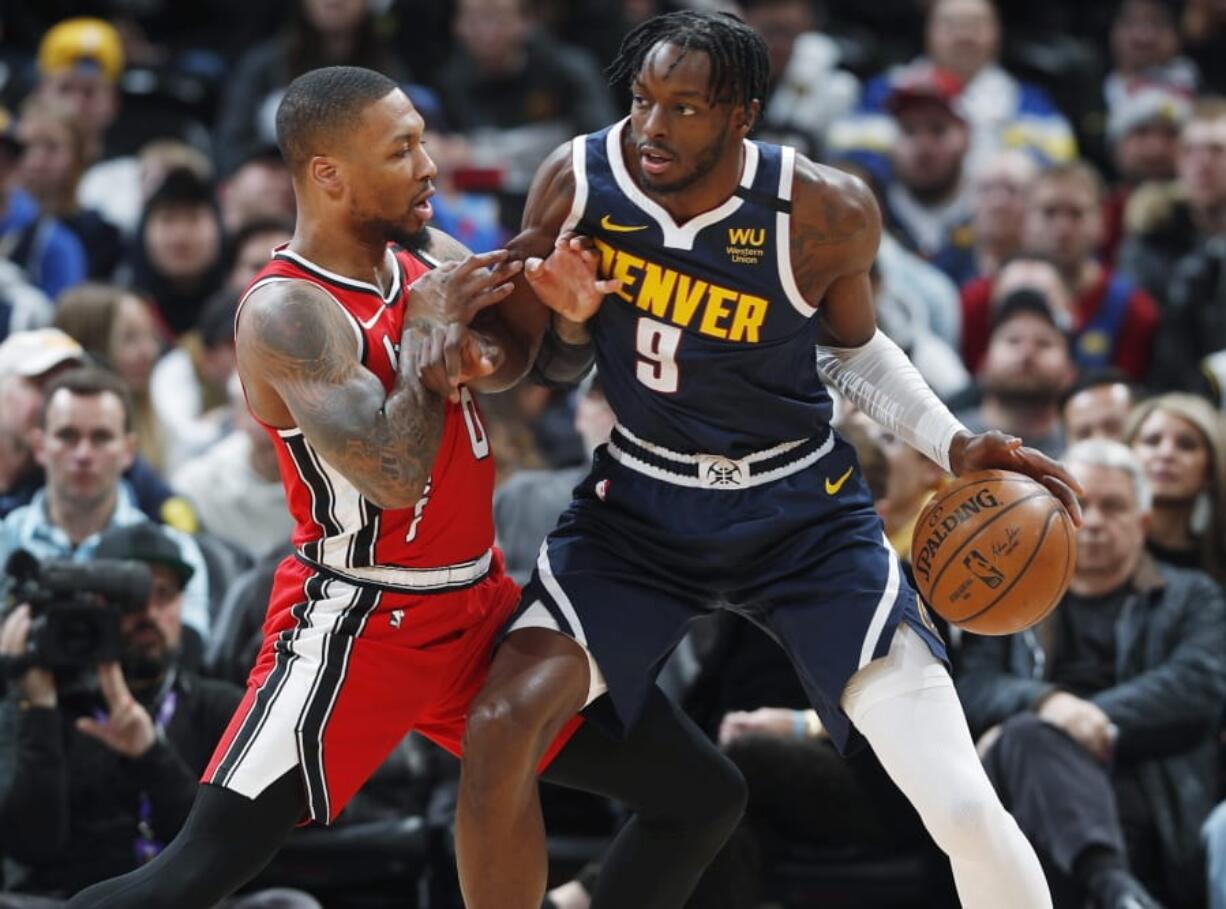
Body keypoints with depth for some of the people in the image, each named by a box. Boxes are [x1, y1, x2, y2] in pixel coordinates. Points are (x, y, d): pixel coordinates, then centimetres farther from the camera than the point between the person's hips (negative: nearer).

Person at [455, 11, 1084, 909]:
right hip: (639, 503, 2)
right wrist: (563, 315, -20)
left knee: (964, 809, -13)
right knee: (499, 731, -17)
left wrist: (954, 445, -8)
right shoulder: (577, 179, -15)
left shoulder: (825, 214, -18)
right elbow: (548, 338, 4)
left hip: (805, 510, -2)